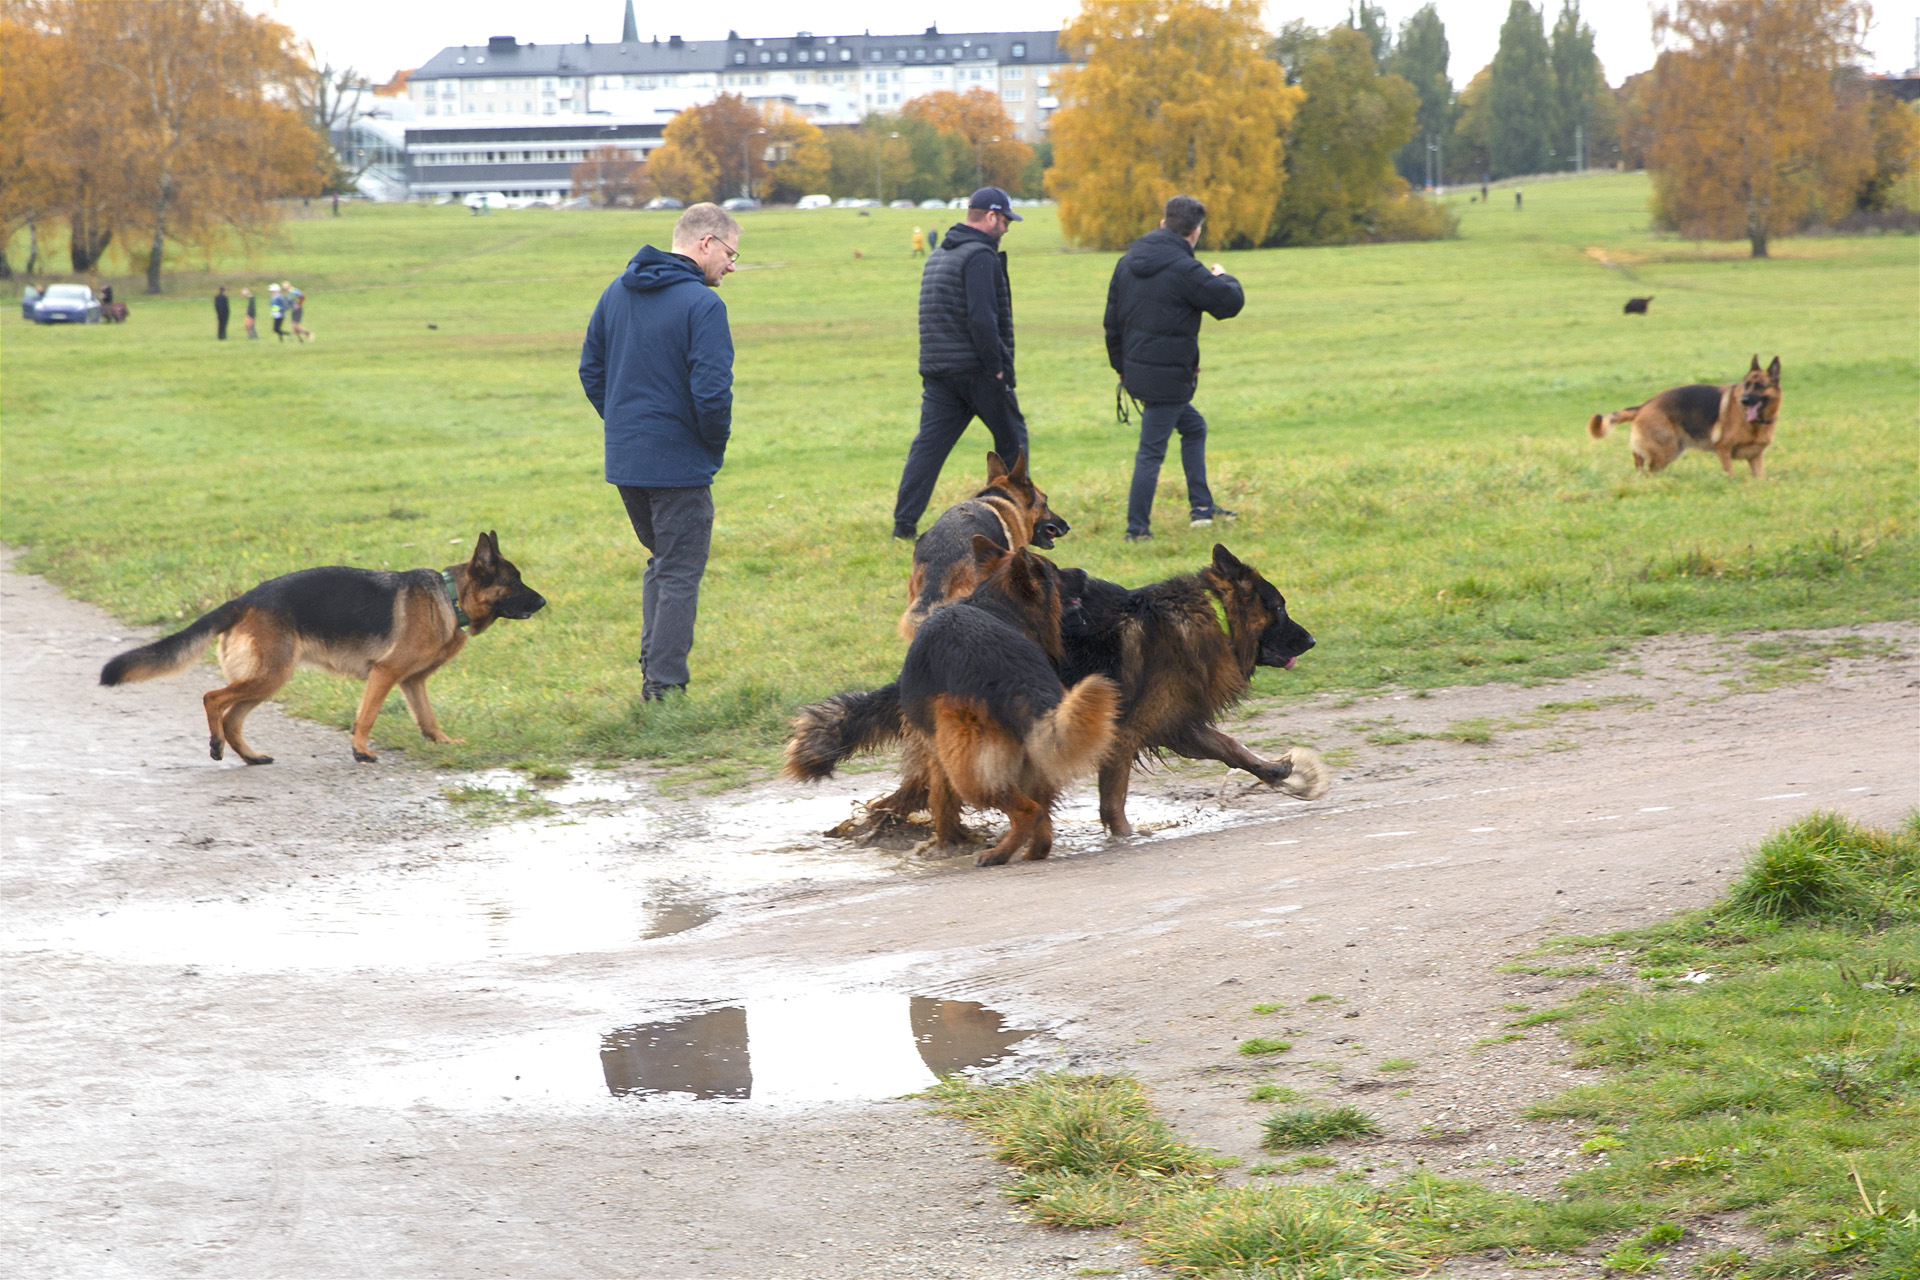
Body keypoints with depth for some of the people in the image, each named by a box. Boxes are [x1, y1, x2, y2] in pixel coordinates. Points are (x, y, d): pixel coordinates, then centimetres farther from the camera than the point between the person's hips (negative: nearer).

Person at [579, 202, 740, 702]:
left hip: (624, 458, 7)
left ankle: (652, 669, 21)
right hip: (678, 463, -7)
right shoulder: (702, 304, -16)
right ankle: (665, 687, 0)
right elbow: (712, 392, -20)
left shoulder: (616, 293, 8)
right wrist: (715, 446, -4)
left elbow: (591, 369, 14)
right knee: (679, 574, 1)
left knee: (662, 561, 22)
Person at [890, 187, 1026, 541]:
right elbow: (982, 318, -22)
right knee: (1011, 436, 8)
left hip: (936, 367, 8)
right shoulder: (980, 256, -13)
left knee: (930, 442, 4)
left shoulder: (937, 256, 17)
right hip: (976, 367, -8)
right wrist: (997, 368, -17)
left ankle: (904, 522, -4)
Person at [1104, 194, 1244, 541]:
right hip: (1167, 377, -8)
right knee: (1151, 451, -3)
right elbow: (1231, 303, -12)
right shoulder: (1184, 270, -18)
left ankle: (1201, 506, 26)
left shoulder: (1128, 262, 8)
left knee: (1194, 427, 24)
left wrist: (1121, 366, 24)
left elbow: (1113, 320, 14)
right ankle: (1137, 528, 1)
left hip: (1137, 369, 8)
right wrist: (1224, 278, 10)